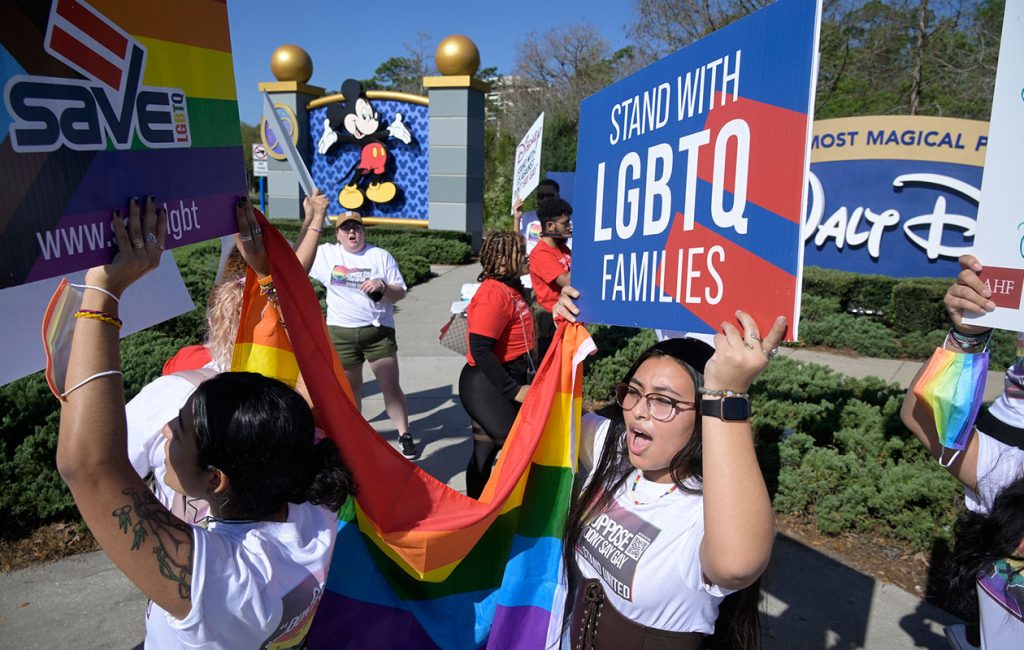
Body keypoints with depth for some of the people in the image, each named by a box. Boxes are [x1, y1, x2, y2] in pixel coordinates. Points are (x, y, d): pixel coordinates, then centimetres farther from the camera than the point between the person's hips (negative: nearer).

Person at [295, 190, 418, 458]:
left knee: (391, 387, -1)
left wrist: (383, 286, -21)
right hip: (341, 332, 1)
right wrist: (310, 219, -10)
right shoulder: (326, 254, 5)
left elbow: (400, 293, 3)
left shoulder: (381, 256, 3)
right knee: (351, 388, 13)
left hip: (379, 331, -1)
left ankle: (404, 434, 11)